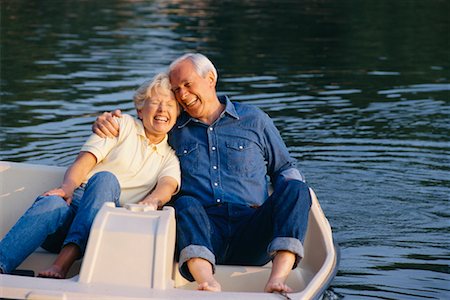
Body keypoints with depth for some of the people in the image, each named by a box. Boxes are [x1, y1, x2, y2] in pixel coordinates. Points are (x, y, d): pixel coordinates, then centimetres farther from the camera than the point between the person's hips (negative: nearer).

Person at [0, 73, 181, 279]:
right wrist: (67, 188, -19)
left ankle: (63, 262, -48)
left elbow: (168, 185, -2)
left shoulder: (170, 157, 22)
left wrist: (151, 201, -28)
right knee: (52, 204, -37)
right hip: (76, 200, 0)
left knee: (104, 179, -32)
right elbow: (83, 163, 4)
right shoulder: (122, 125, 17)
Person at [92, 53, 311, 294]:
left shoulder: (254, 120, 19)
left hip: (251, 235, 1)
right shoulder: (172, 129, 21)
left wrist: (288, 201, 1)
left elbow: (285, 169, 23)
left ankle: (277, 280, -41)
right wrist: (104, 123, 3)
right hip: (201, 233, 0)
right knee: (186, 204, -33)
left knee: (297, 189, -24)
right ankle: (208, 283, -58)